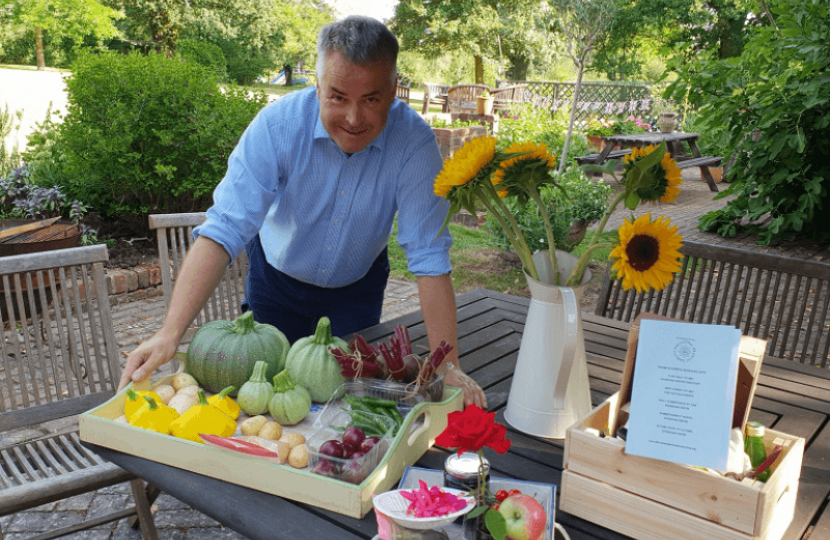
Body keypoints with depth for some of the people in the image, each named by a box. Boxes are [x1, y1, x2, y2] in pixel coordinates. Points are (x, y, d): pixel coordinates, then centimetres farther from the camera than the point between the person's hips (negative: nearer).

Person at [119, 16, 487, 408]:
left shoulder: (413, 141, -28)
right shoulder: (278, 124, -29)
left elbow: (429, 256, -29)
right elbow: (223, 231, -34)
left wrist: (448, 366, -33)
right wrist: (169, 334, -44)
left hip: (357, 286, 0)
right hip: (276, 278, 0)